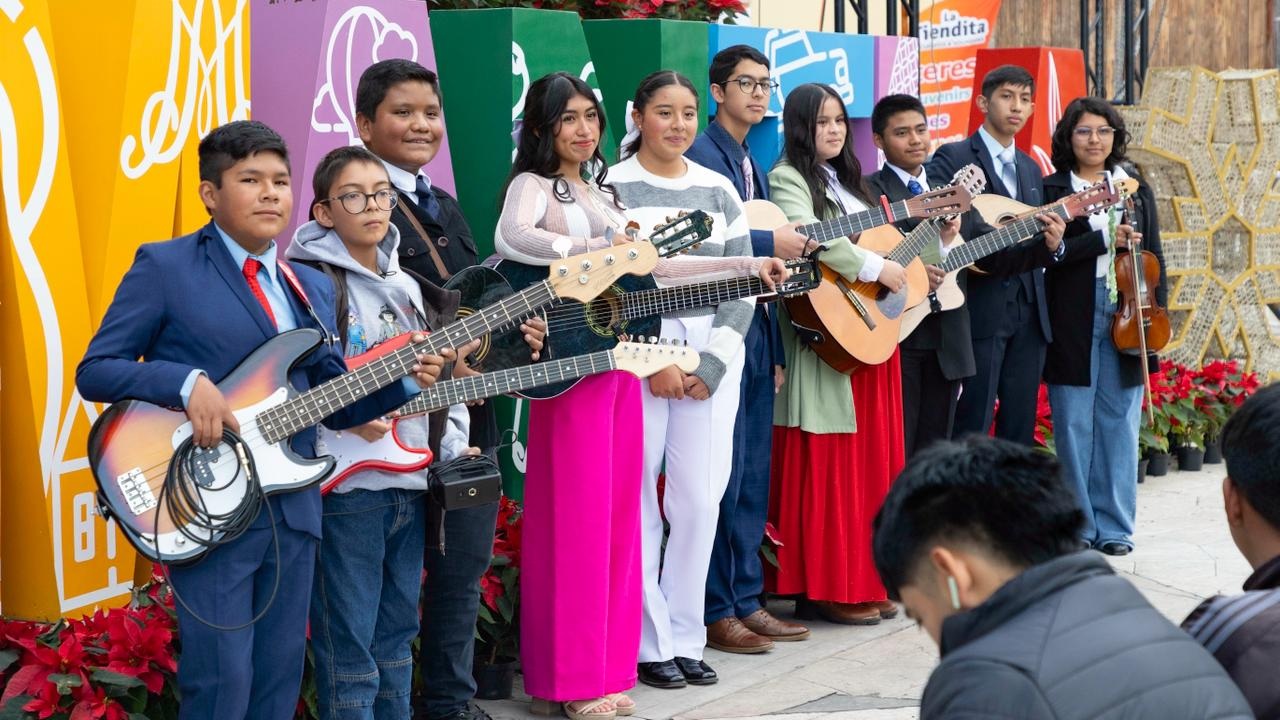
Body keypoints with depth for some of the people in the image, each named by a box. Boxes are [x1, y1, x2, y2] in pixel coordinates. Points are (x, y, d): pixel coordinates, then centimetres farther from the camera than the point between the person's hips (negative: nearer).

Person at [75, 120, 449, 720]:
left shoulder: (312, 288, 16)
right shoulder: (165, 266, -3)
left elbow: (334, 402, 15)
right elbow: (95, 370, -6)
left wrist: (403, 379, -3)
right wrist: (188, 381, -21)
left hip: (294, 509, 6)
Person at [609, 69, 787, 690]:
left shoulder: (719, 190, 12)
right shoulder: (612, 188, 0)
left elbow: (742, 289, 9)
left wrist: (711, 365, -3)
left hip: (712, 358, 3)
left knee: (700, 501, 1)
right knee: (638, 501, -3)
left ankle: (685, 639, 11)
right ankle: (649, 642, 5)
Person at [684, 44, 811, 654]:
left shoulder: (751, 164, 18)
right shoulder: (701, 155, -9)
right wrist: (770, 243, -23)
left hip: (756, 333, 9)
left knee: (752, 478, 11)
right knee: (723, 477, -5)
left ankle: (746, 600, 18)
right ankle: (715, 611, 2)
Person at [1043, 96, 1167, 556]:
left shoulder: (1136, 191, 15)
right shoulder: (1052, 189, 2)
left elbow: (1153, 257, 15)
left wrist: (1158, 310, 5)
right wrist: (1105, 240, -17)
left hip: (1126, 314, 3)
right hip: (1072, 317, -3)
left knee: (1120, 422, 4)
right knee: (1074, 424, 1)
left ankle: (1114, 527, 11)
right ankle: (1078, 527, 9)